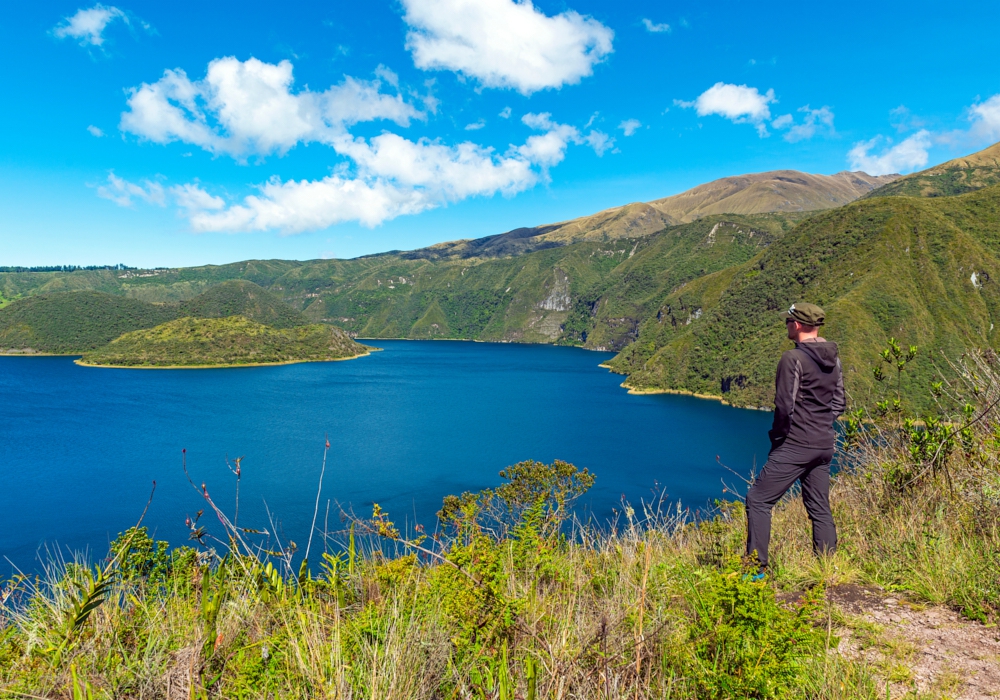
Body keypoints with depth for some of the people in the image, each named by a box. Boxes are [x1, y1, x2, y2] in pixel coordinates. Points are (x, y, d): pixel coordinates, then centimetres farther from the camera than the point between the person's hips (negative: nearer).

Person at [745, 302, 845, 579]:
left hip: (795, 445, -8)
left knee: (758, 500, -4)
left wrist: (778, 436, -2)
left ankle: (757, 569, -5)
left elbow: (784, 405, -16)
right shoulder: (833, 359, 11)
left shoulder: (793, 358, -14)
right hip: (825, 446, 9)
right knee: (820, 509, 15)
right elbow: (839, 404, 17)